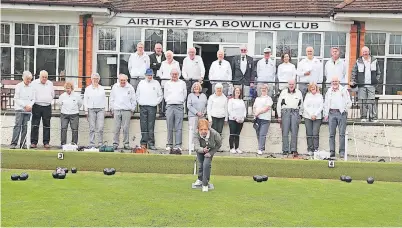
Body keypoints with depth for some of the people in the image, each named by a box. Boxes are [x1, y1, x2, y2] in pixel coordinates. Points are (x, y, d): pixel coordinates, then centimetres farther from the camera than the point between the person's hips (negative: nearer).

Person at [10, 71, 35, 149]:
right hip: (19, 109, -3)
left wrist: (30, 105, -8)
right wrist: (25, 105, -12)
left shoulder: (32, 87, 7)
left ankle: (23, 143, 8)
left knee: (25, 126, 4)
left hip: (28, 110, 3)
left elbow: (33, 99, 11)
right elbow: (16, 99, -4)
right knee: (18, 125, -9)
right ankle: (13, 143, -8)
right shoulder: (19, 86, -1)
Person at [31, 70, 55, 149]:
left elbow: (53, 95, 19)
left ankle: (46, 142, 9)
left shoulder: (50, 84, 12)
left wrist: (48, 101, 10)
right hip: (37, 106, -3)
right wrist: (36, 101, -1)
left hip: (47, 107, 3)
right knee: (35, 125, -2)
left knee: (47, 126, 4)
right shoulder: (34, 83, 2)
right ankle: (33, 142, 3)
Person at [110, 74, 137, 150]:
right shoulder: (115, 87, 9)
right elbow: (112, 99, 15)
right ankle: (115, 144, 6)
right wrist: (112, 109, 11)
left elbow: (133, 100, 10)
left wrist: (132, 109, 5)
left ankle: (126, 144, 5)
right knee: (116, 128, 0)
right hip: (117, 110, 1)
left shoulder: (130, 88, 5)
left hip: (127, 111, -1)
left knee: (126, 128, -2)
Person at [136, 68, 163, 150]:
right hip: (143, 107, 1)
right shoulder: (141, 83, 11)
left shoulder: (156, 83, 7)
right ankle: (143, 143, 5)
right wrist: (139, 101, 3)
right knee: (143, 126, 1)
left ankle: (151, 143, -1)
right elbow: (137, 94, 16)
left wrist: (156, 102, -1)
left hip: (152, 107, -1)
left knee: (151, 126, -3)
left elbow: (160, 95, 10)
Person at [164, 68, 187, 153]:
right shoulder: (167, 83, 15)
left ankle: (178, 146, -11)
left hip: (179, 106, -1)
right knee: (170, 128, 1)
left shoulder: (182, 83, 13)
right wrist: (170, 102, 10)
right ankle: (169, 145, 5)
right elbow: (165, 95, 16)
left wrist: (180, 101, 12)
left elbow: (185, 95, 15)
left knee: (178, 128, -8)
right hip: (169, 106, 1)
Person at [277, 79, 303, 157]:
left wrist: (300, 115, 10)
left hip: (295, 112, 1)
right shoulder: (283, 92, 11)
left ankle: (294, 150, -2)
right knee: (285, 132, -4)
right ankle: (285, 150, -1)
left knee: (294, 132, -5)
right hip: (285, 112, -1)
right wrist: (279, 116, 6)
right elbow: (279, 104, 11)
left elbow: (301, 105, 18)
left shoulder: (299, 93, 14)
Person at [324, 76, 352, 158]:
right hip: (331, 113, 3)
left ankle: (342, 152, -1)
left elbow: (349, 103, 6)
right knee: (331, 134, 2)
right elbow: (326, 104, 17)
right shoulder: (329, 91, 15)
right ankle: (332, 151, 6)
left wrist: (344, 110, -3)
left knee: (342, 133, -4)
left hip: (341, 113, -3)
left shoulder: (344, 90, 5)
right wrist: (326, 114, 10)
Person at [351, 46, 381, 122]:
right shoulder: (358, 62, 5)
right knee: (362, 101, 0)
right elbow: (354, 72, 7)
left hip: (371, 85, 0)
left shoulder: (374, 61, 8)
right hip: (361, 85, 0)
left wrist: (376, 80, 3)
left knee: (372, 101, -5)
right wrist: (353, 81, -4)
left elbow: (378, 72, 14)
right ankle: (363, 117, 9)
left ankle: (373, 117, 0)